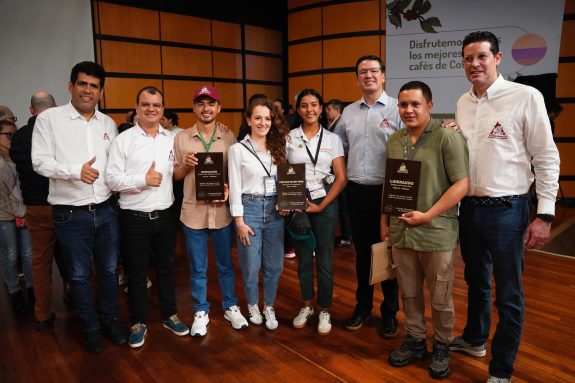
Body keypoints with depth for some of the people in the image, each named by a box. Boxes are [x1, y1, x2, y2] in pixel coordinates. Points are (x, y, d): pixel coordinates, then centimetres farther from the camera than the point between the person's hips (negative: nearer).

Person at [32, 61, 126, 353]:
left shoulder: (108, 123, 9)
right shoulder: (49, 119, -4)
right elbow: (40, 162, -9)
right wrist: (76, 171, -22)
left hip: (106, 210, 4)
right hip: (71, 215, -3)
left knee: (109, 270, 14)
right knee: (79, 275, 9)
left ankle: (111, 319, 34)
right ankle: (90, 327, 28)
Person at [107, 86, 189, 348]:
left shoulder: (172, 139, 6)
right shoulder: (123, 140, -4)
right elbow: (112, 179, -9)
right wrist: (143, 180, -18)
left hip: (165, 215, 3)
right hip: (134, 218, -3)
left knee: (166, 267, 16)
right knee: (137, 272, 9)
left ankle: (169, 315, 32)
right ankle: (139, 322, 26)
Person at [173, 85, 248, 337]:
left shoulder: (228, 137, 2)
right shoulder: (181, 138, 0)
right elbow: (174, 176, 5)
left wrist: (229, 188, -12)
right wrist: (185, 165, -15)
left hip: (222, 211, 1)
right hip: (193, 212, 0)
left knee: (225, 264, 15)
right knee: (198, 268, 12)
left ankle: (230, 307, 32)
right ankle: (201, 312, 29)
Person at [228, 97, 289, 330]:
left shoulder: (278, 148, 9)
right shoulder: (238, 149, -3)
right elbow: (235, 187, -6)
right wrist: (239, 221, -9)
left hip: (275, 210, 4)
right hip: (250, 208, -3)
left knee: (274, 265, 9)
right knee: (251, 265, 6)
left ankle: (268, 307, 30)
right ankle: (253, 305, 31)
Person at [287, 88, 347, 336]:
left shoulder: (332, 139, 1)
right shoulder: (289, 138, 3)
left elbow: (341, 178, -2)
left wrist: (321, 206, -10)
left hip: (325, 203, -1)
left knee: (324, 259, 5)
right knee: (303, 257, 11)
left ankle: (324, 311, 22)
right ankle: (306, 306, 30)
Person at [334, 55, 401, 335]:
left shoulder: (397, 109, -4)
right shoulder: (349, 112, 11)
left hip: (387, 191, -4)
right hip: (356, 191, 4)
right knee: (362, 251, 14)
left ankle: (389, 312, 24)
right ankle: (363, 306, 31)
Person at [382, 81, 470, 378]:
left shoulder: (447, 138, -10)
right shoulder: (394, 141, 8)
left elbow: (461, 184, -14)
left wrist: (427, 216, -17)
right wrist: (384, 221, 13)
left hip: (436, 233, -4)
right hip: (401, 232, 5)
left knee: (440, 298, 11)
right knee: (409, 293, 17)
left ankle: (441, 346, 32)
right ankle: (415, 340, 36)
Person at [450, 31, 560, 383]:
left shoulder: (526, 96, -9)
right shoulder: (462, 103, 7)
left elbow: (547, 158, -10)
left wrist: (545, 215, -13)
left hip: (506, 209, -5)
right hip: (469, 206, 5)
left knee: (509, 294, 6)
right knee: (476, 280, 22)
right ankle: (474, 339, 43)